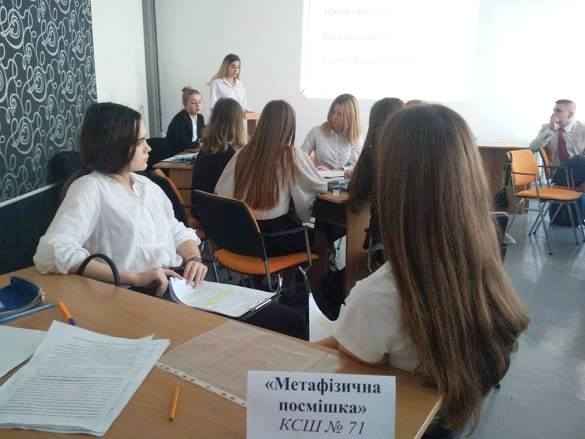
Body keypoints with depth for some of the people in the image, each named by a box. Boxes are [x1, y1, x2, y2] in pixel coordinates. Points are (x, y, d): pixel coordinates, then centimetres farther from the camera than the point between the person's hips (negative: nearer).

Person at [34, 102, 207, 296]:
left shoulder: (146, 184, 16)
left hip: (180, 283, 7)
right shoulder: (90, 188, -7)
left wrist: (194, 258, -6)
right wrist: (134, 278, -25)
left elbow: (178, 231, 17)